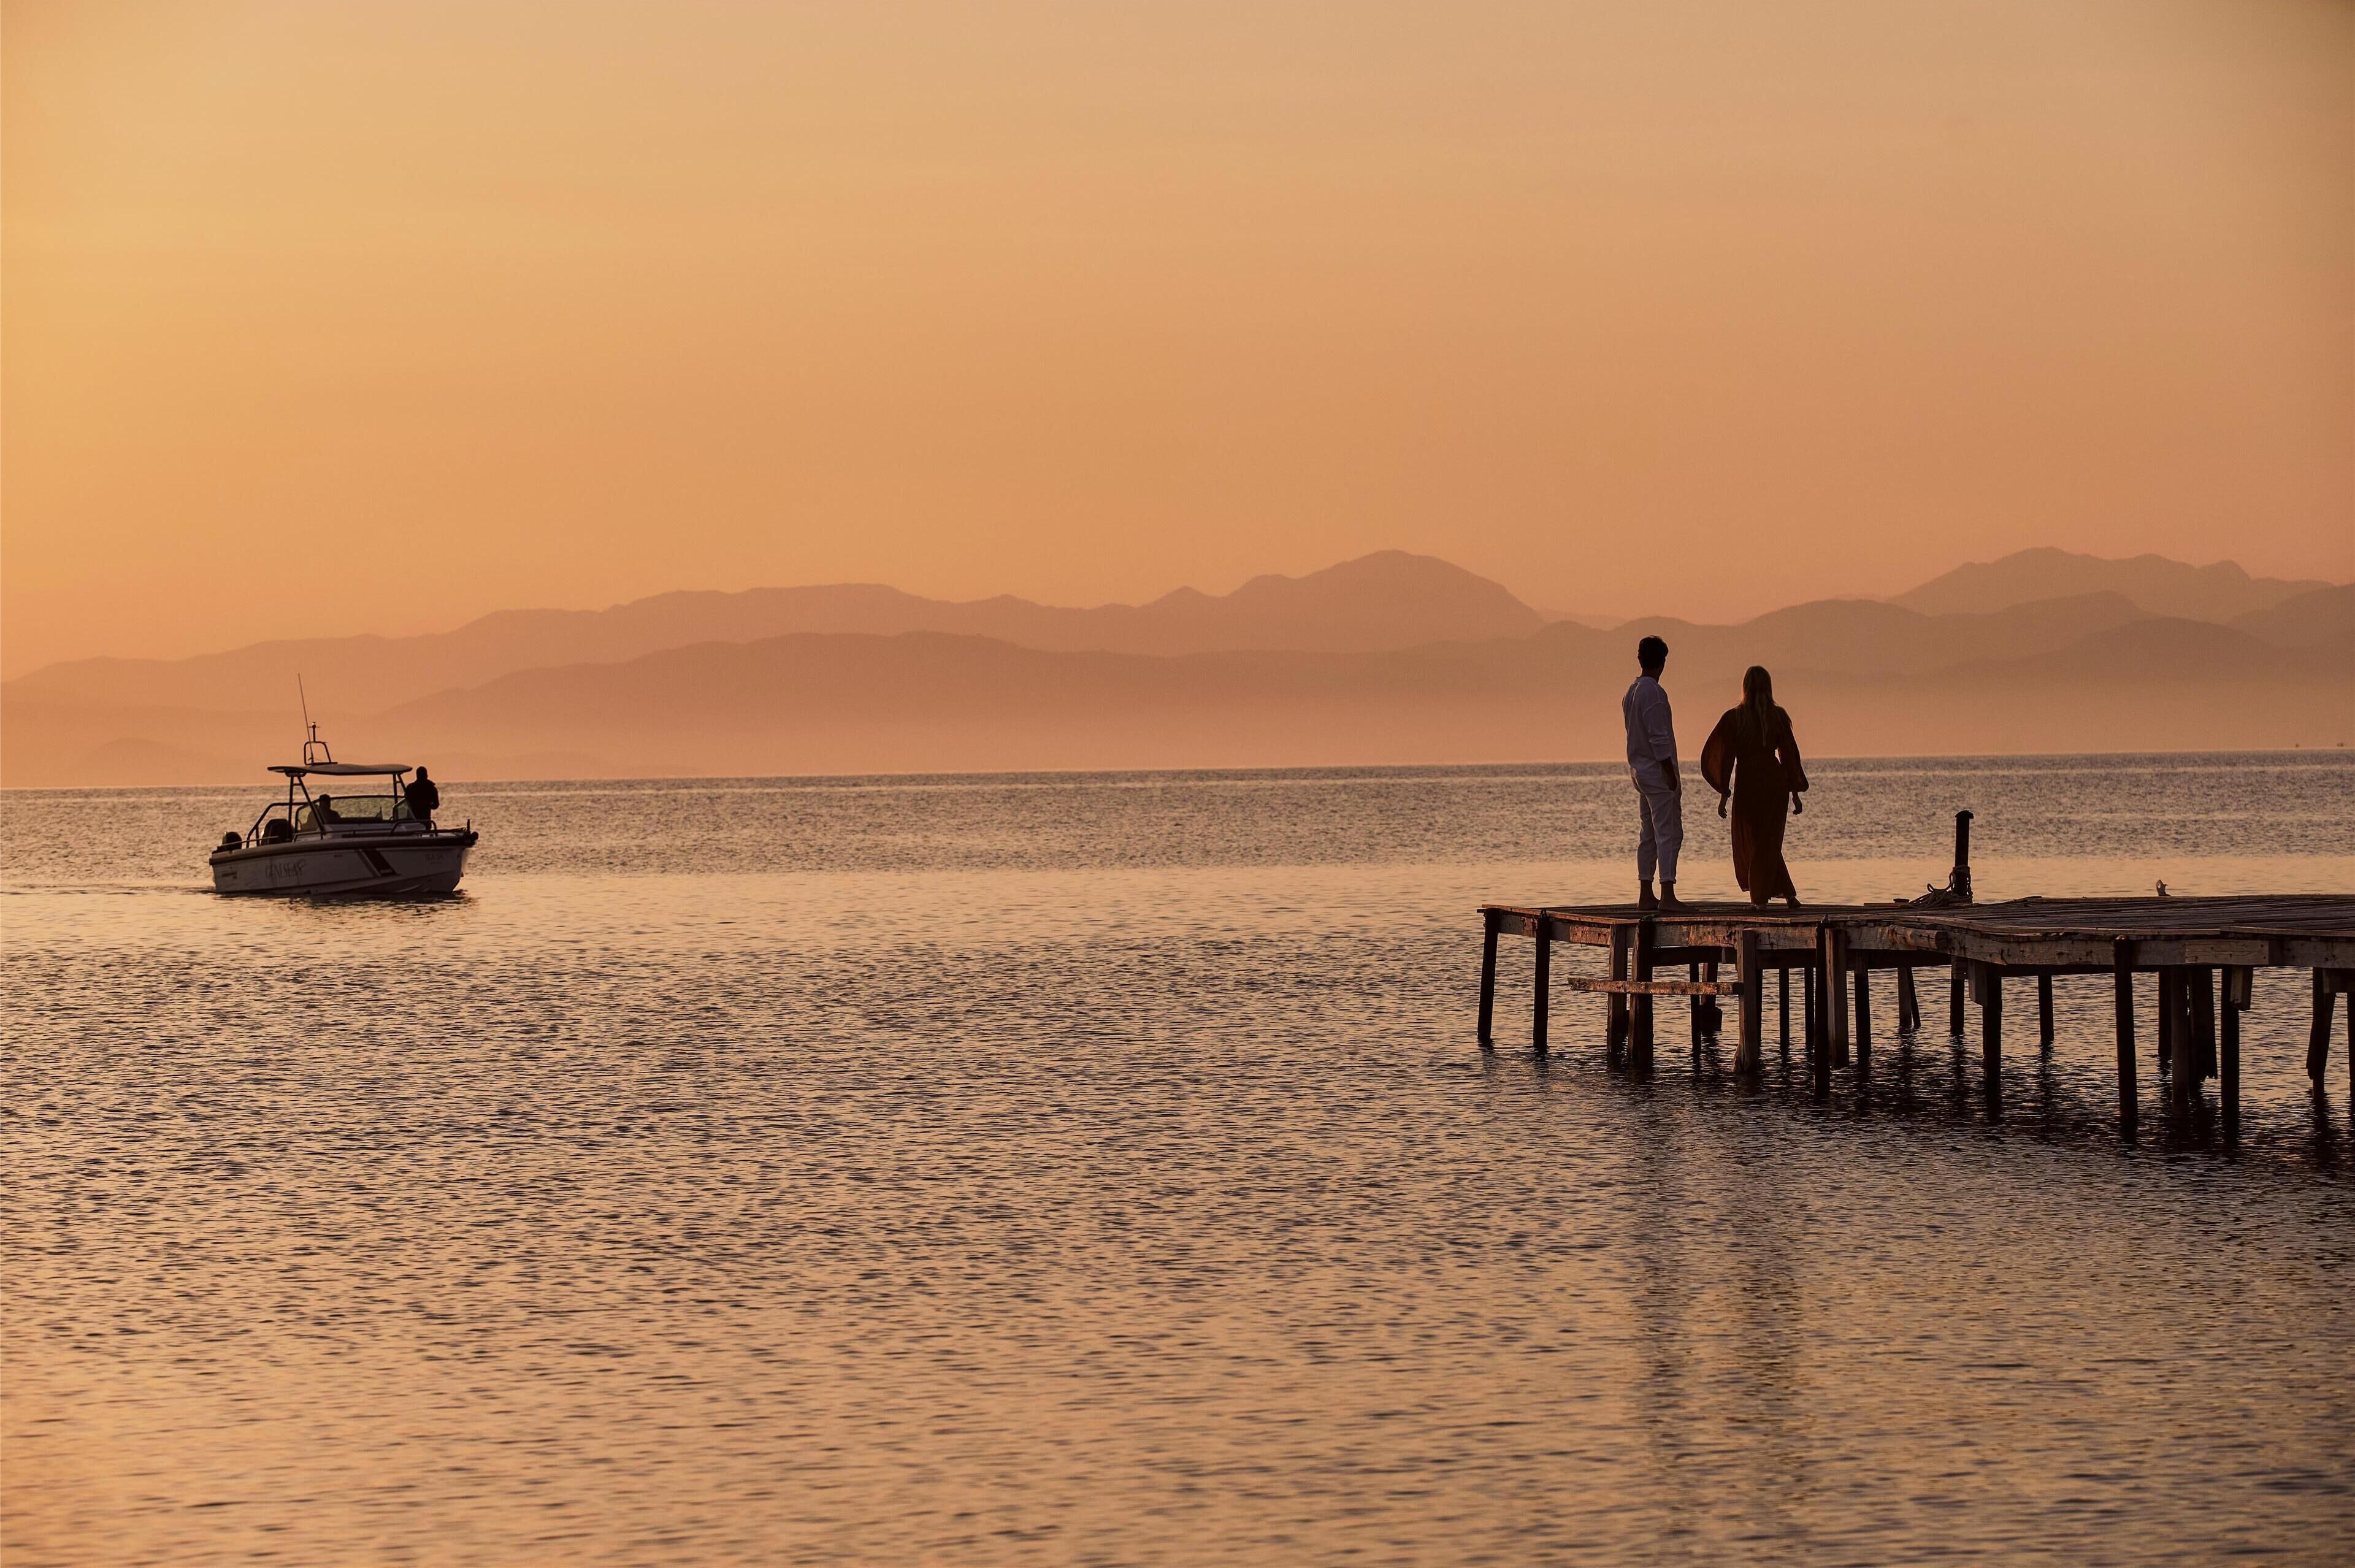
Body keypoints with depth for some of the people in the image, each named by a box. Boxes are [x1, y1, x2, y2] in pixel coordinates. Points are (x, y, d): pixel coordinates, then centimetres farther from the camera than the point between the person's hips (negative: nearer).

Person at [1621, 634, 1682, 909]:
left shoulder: (1631, 693, 12)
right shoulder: (1654, 693, -16)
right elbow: (1659, 739, -20)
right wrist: (1671, 775, -17)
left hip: (1639, 770, 9)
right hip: (1658, 772, -9)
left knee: (1649, 834, 12)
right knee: (1669, 833, -9)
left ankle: (1645, 894, 13)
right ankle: (1667, 895, -14)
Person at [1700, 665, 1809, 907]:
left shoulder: (1734, 718, -7)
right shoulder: (1778, 716, -2)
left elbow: (1726, 756, -7)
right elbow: (1789, 754, 1)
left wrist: (1723, 794, -2)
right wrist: (1795, 793, 8)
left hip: (1747, 782, -2)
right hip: (1776, 781, 2)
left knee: (1749, 841, 12)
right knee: (1769, 841, 13)